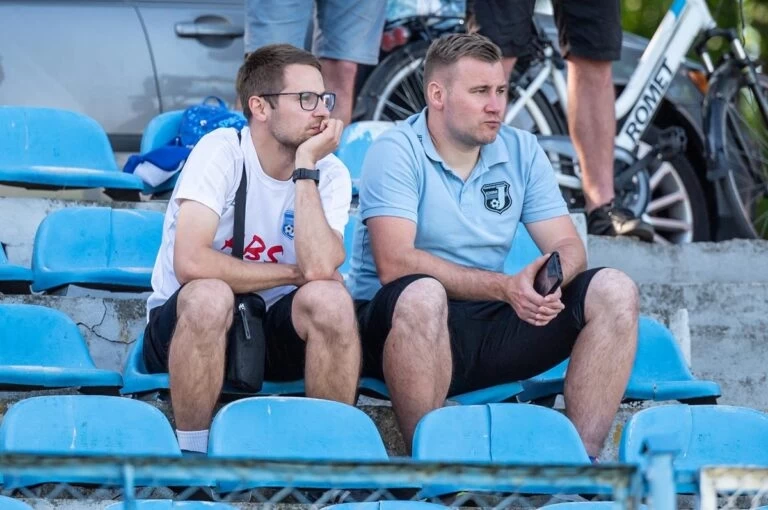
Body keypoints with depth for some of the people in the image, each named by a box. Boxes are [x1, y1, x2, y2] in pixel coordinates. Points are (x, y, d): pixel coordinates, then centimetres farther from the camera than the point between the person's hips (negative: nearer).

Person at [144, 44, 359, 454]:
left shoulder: (330, 175, -5)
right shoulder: (221, 152, -15)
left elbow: (319, 267, -24)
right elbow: (191, 263, -29)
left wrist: (305, 168, -22)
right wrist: (292, 273, -18)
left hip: (274, 333, 3)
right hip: (186, 328, -3)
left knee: (331, 298, -28)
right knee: (209, 294, -36)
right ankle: (191, 453, -19)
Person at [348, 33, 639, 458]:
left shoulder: (521, 151, 8)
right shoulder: (396, 152, -9)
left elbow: (568, 246, 5)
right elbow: (395, 263, -22)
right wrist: (505, 287, -28)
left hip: (490, 325, 6)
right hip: (395, 321, -6)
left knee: (614, 291, -10)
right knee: (422, 295, -40)